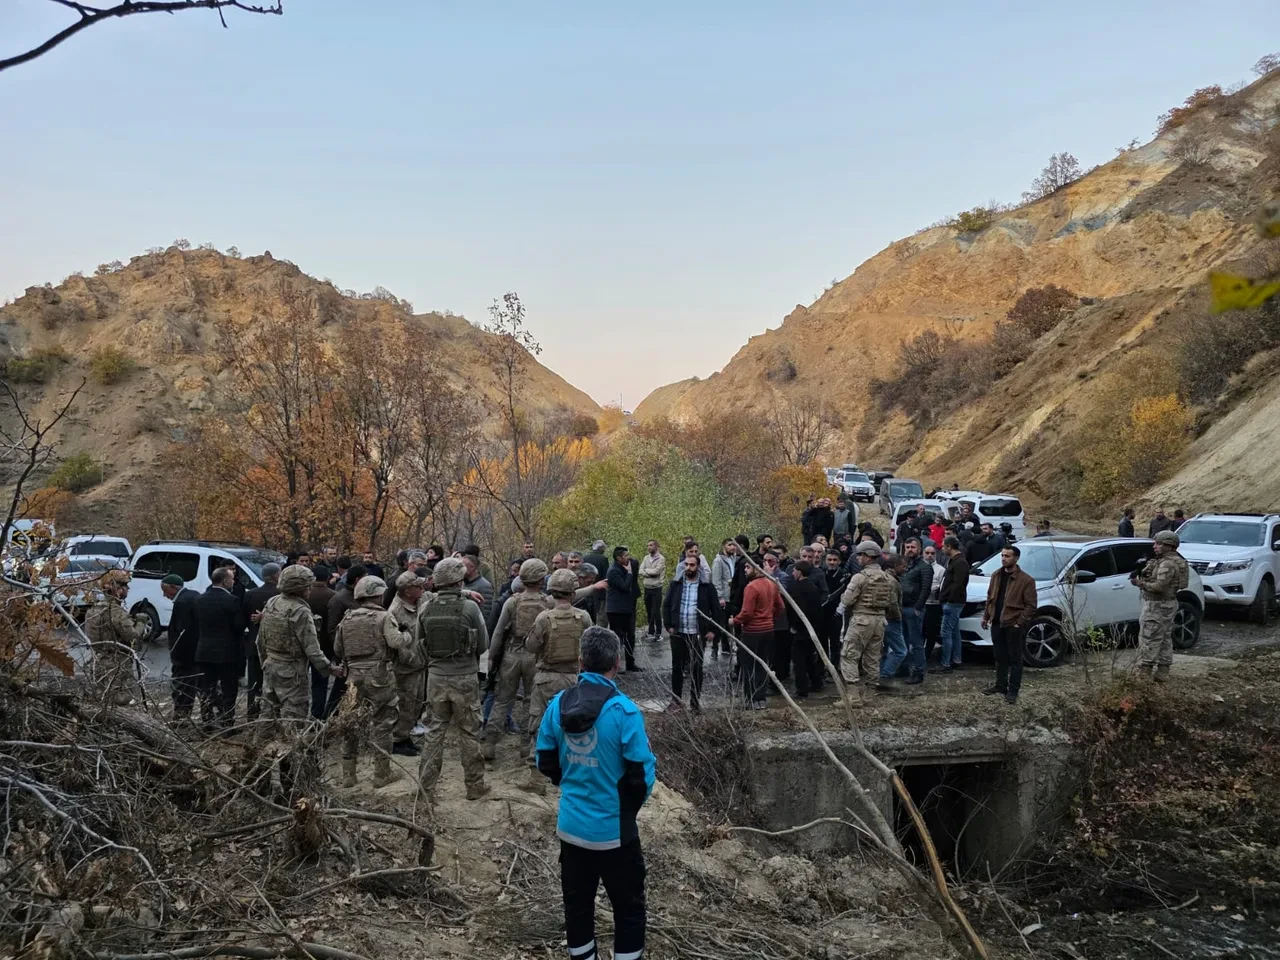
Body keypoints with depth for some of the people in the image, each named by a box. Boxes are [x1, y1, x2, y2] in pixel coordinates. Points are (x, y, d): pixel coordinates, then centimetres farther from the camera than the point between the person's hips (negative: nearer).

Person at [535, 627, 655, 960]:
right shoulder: (624, 711, -19)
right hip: (613, 829, -5)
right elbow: (642, 774, -15)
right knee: (629, 908, 10)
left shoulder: (558, 705, -5)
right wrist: (634, 804, 6)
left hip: (571, 826, 5)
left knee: (577, 904, 18)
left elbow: (545, 764, 5)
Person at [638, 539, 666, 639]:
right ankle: (650, 631, 20)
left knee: (656, 611, -6)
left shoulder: (661, 559, -8)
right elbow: (641, 571, -1)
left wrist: (646, 570, -5)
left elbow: (656, 571, -19)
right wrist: (650, 573, -15)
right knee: (648, 611, 11)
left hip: (656, 588, -6)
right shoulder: (646, 558, 9)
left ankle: (658, 632, 2)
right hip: (647, 588, 6)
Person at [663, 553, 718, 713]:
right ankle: (676, 700, 20)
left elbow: (716, 610, 0)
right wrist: (668, 626, -3)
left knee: (697, 668, 6)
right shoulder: (675, 585, 3)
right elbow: (666, 606, 6)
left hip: (698, 634, -2)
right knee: (677, 667, 9)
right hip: (678, 633, 2)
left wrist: (712, 630, -6)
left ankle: (695, 701, 16)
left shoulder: (707, 587, -2)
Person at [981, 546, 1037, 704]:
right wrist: (986, 616, 12)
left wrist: (1020, 622, -17)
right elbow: (990, 598, 17)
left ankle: (1013, 690, 8)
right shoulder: (996, 576, 9)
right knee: (1000, 657, 15)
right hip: (997, 623, 6)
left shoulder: (1025, 580, -12)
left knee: (1015, 659, 3)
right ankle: (1000, 685, 26)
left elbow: (1031, 606, -12)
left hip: (1013, 625, -6)